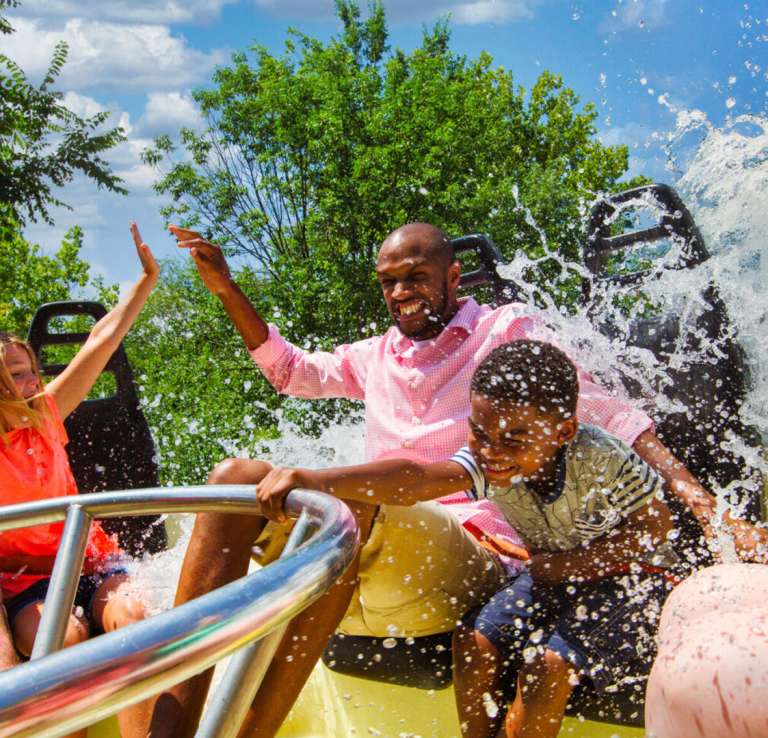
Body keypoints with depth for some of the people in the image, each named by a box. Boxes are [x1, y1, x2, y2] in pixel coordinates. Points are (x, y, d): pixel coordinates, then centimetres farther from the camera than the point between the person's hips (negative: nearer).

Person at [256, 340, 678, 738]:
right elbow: (414, 479, -39)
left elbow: (655, 526, -17)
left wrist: (569, 564, -23)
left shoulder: (600, 461, -30)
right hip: (552, 572, 5)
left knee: (550, 663, -25)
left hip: (623, 574, -4)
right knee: (472, 643, -13)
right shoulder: (487, 461, -22)